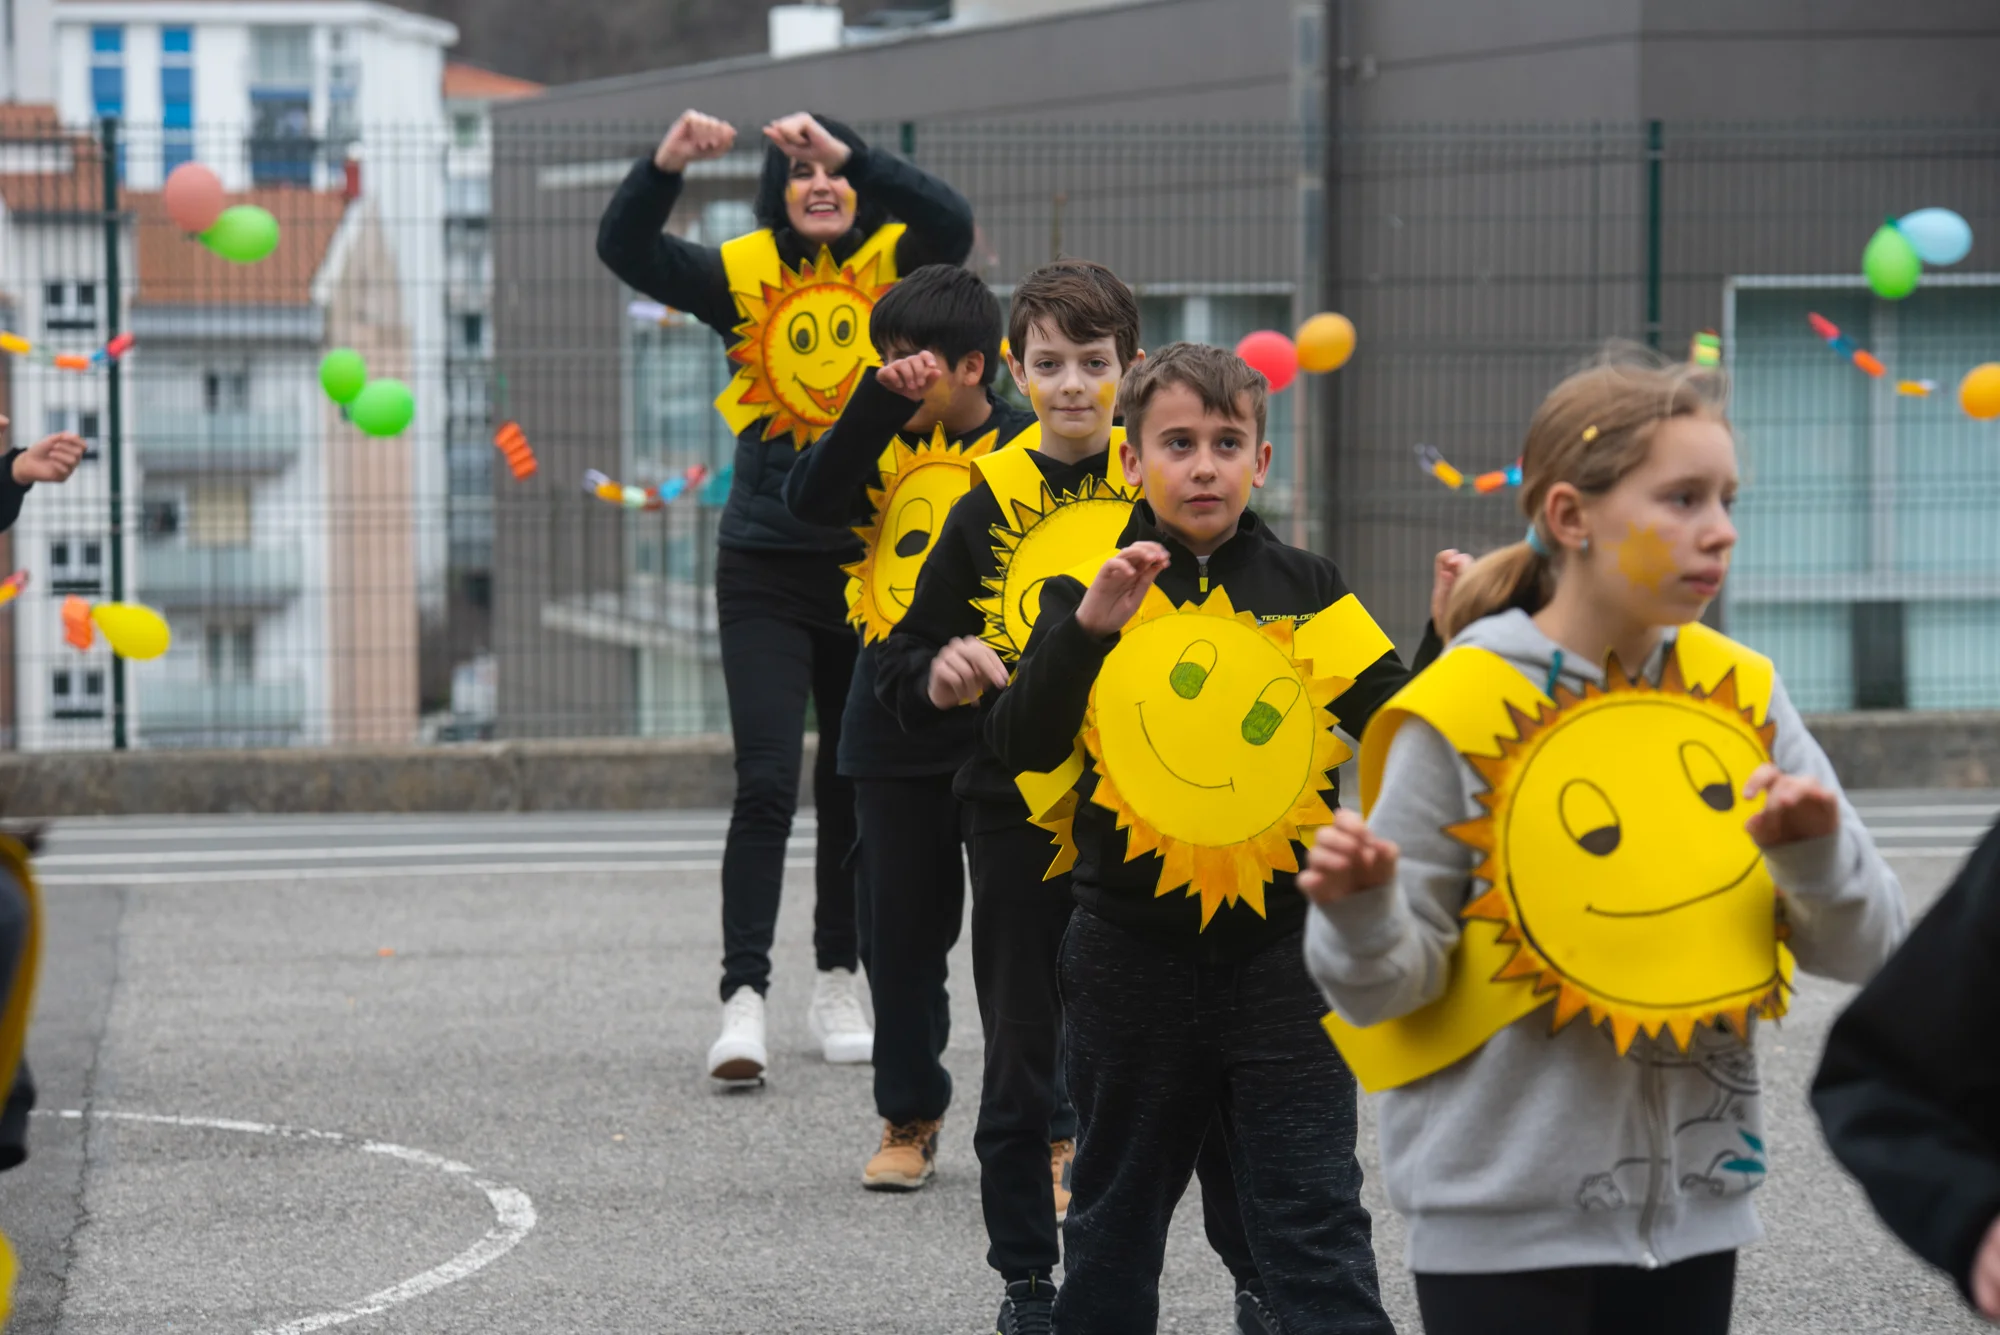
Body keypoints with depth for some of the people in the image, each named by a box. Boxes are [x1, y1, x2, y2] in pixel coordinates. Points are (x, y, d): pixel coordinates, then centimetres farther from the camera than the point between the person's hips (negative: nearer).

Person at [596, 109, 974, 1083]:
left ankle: (837, 988, 25)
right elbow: (624, 251, -10)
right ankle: (744, 999, -16)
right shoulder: (745, 277, 1)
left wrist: (849, 154, -31)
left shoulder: (897, 268, 1)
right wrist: (667, 165, -28)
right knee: (766, 782, -12)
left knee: (857, 786, 12)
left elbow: (951, 223, -20)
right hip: (766, 571, -1)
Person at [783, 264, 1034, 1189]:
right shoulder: (884, 446, 6)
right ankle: (909, 1117, 22)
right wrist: (880, 402, -17)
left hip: (1002, 730, -4)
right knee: (901, 929, 10)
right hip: (895, 727, 4)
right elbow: (810, 499, -10)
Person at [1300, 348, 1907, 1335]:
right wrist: (1362, 913, -28)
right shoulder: (1463, 709, -11)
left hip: (1691, 1207, 5)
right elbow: (1386, 988, -7)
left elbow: (1863, 950, 3)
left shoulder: (1741, 694, 2)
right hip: (1505, 1220, -5)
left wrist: (1818, 853, -17)